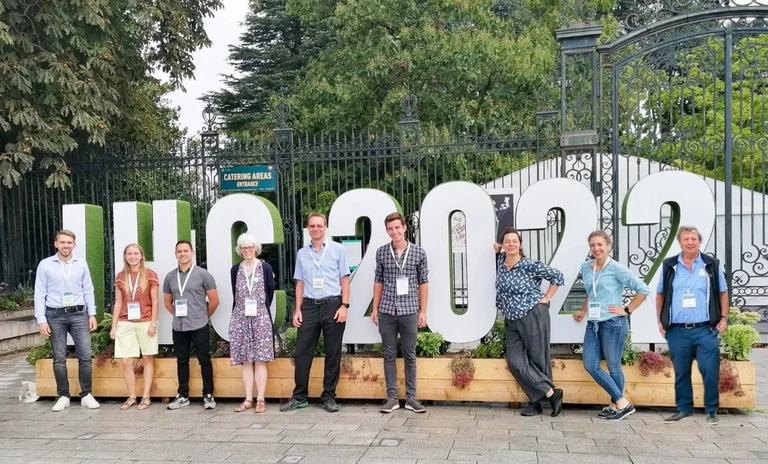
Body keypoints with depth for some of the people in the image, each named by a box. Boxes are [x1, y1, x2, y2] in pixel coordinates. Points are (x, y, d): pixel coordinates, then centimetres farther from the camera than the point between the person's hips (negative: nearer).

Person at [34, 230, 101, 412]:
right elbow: (39, 294, 0)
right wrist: (41, 320, -6)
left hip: (79, 314, 1)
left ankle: (86, 395, 8)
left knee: (85, 356, -2)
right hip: (55, 316, -1)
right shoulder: (45, 265, 0)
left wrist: (92, 314, 3)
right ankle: (63, 396, 15)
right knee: (59, 358, 5)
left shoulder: (81, 264, 5)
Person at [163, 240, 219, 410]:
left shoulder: (203, 274, -3)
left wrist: (203, 316, 6)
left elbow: (214, 301, 0)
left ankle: (208, 395, 10)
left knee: (204, 360, 1)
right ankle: (183, 396, 21)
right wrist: (179, 314, 12)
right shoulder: (170, 277, 8)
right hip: (178, 327, 4)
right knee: (182, 361, 11)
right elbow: (167, 302, 19)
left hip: (199, 326, -4)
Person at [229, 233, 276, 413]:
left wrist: (259, 310, 6)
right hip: (240, 319, 3)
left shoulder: (265, 267, 2)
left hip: (260, 319, -2)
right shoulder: (235, 270, 9)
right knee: (246, 360, 4)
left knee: (260, 360, -2)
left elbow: (270, 293, 5)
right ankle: (248, 399, 10)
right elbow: (235, 294, 14)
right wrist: (244, 311, 10)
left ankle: (260, 399, 2)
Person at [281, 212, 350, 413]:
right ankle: (299, 396, 15)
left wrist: (344, 305, -8)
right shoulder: (302, 253, 10)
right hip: (309, 306, 3)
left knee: (333, 353, 5)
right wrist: (298, 309, 5)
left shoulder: (337, 249, 1)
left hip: (333, 305, -2)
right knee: (302, 351, 3)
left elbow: (344, 279, 1)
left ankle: (329, 396, 15)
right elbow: (300, 283, 12)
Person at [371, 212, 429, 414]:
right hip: (386, 311, 1)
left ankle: (411, 397, 15)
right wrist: (375, 308, 6)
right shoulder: (381, 252, 4)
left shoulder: (418, 252, 1)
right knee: (389, 354, 7)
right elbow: (378, 281, 10)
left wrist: (423, 310, 1)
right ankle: (392, 397, 15)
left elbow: (423, 282, 4)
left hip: (409, 311, -1)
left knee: (410, 355, 7)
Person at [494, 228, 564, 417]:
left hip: (533, 316, -6)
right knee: (515, 362, -2)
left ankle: (538, 400, 16)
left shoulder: (530, 265, -13)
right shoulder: (501, 262, 4)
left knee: (538, 360, 3)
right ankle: (551, 393, 4)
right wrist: (500, 249, 11)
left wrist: (546, 298, -5)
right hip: (512, 321, 7)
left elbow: (557, 276, -5)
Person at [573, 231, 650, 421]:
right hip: (593, 324, 7)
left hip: (613, 324, -6)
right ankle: (621, 402, 14)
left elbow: (643, 289, -10)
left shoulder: (616, 268, -10)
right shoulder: (586, 267, 8)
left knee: (613, 366, 3)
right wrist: (583, 311, 18)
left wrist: (627, 310, -8)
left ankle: (618, 404, 20)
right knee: (590, 365, 3)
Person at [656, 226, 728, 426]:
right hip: (677, 331, 1)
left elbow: (723, 292, 10)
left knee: (710, 371, 0)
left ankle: (712, 410, 16)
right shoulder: (669, 266, 5)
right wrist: (660, 320, 7)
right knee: (681, 372, 11)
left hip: (705, 330, -1)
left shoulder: (712, 264, 4)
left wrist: (724, 317, 2)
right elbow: (660, 294, 12)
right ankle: (684, 408, 24)